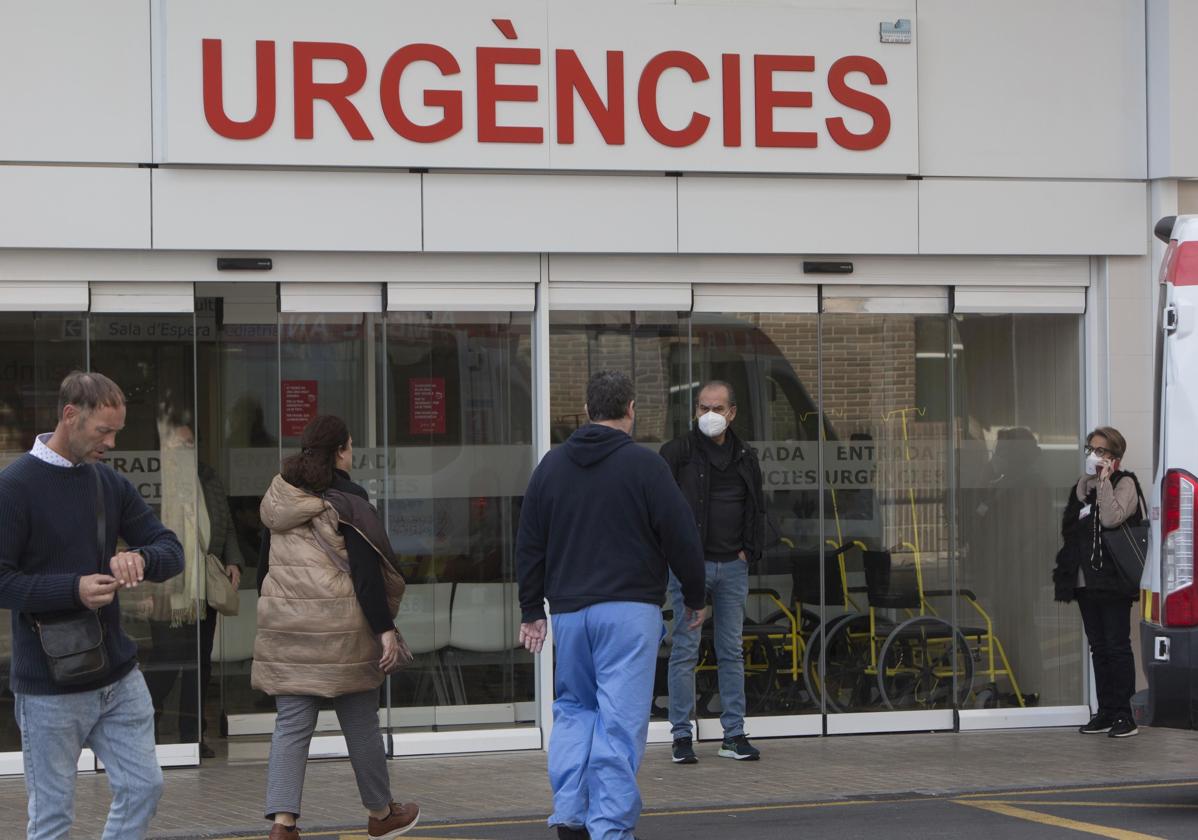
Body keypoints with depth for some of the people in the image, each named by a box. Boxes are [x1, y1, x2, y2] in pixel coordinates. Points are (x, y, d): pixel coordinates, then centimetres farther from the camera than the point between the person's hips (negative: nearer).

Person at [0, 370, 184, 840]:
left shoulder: (111, 484, 8)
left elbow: (172, 552, 9)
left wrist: (140, 557, -15)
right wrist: (73, 590, -26)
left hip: (120, 677, 6)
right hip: (50, 689, -6)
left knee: (143, 788, 8)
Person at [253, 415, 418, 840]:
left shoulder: (278, 499, 11)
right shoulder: (346, 499, -8)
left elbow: (265, 565, 16)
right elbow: (366, 572, -13)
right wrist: (385, 628, -12)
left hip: (284, 626, 5)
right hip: (339, 629, -5)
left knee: (291, 725, 3)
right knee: (360, 722, 10)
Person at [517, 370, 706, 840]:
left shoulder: (552, 466, 10)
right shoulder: (643, 466, -5)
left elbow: (529, 545, 13)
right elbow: (681, 538, -3)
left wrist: (531, 611, 20)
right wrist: (694, 599, 10)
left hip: (568, 610, 5)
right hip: (629, 611, -5)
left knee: (573, 709, 17)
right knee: (621, 720, -4)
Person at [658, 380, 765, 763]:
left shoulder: (745, 459, 11)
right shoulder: (677, 452, -2)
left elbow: (757, 509, 19)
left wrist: (749, 551, 8)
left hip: (732, 566, 4)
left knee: (732, 652, 7)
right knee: (685, 651, -3)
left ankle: (734, 734, 12)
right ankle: (682, 736, 1)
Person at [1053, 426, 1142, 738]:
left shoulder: (1124, 484, -5)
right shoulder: (1082, 486, 17)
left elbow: (1111, 518, -23)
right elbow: (1069, 528, 24)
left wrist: (1104, 480, -16)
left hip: (1112, 581, -7)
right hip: (1085, 581, 7)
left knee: (1117, 647, -5)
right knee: (1098, 648, 10)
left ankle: (1124, 715, -2)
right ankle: (1105, 712, 15)